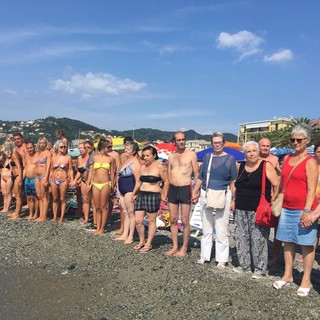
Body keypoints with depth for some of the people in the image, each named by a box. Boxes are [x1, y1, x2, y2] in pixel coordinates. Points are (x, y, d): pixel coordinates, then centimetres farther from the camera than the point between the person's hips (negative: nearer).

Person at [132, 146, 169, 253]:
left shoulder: (159, 167, -7)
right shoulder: (143, 167, 13)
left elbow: (166, 181, -6)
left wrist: (164, 195, -8)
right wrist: (134, 193, 18)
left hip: (153, 196, -6)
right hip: (141, 195, 7)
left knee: (151, 221, 4)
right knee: (138, 221, 5)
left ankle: (148, 244, 17)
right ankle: (141, 241, 24)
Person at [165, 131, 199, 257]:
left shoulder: (191, 154, -1)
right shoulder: (171, 156, 12)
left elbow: (197, 174, -1)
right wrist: (165, 192, 11)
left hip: (185, 189, -5)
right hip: (172, 189, 5)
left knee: (185, 221, 0)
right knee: (173, 220, 9)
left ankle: (184, 249, 11)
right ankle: (175, 247, 21)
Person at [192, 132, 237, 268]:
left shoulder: (230, 158, 1)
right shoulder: (207, 157, 10)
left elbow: (233, 181, 0)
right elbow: (200, 177, 14)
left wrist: (234, 199, -6)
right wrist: (195, 192, 9)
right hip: (206, 196, 4)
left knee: (221, 231, 1)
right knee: (206, 229, 13)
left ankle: (221, 259, 13)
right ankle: (204, 256, 24)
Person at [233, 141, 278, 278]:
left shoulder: (266, 166, -6)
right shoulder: (241, 166, 10)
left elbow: (276, 185, -7)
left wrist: (271, 202, -8)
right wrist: (236, 201, 15)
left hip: (258, 210, -6)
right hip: (241, 210, 6)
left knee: (258, 239, -2)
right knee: (241, 238, 11)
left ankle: (260, 268, 12)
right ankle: (244, 264, 25)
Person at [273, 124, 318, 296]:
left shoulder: (310, 162, -8)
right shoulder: (287, 158, 11)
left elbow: (311, 189, -13)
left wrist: (307, 211, -19)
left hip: (303, 209, -6)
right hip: (287, 208, 6)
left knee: (306, 245, 4)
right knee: (288, 242, 13)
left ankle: (306, 281, 16)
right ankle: (287, 275, 26)